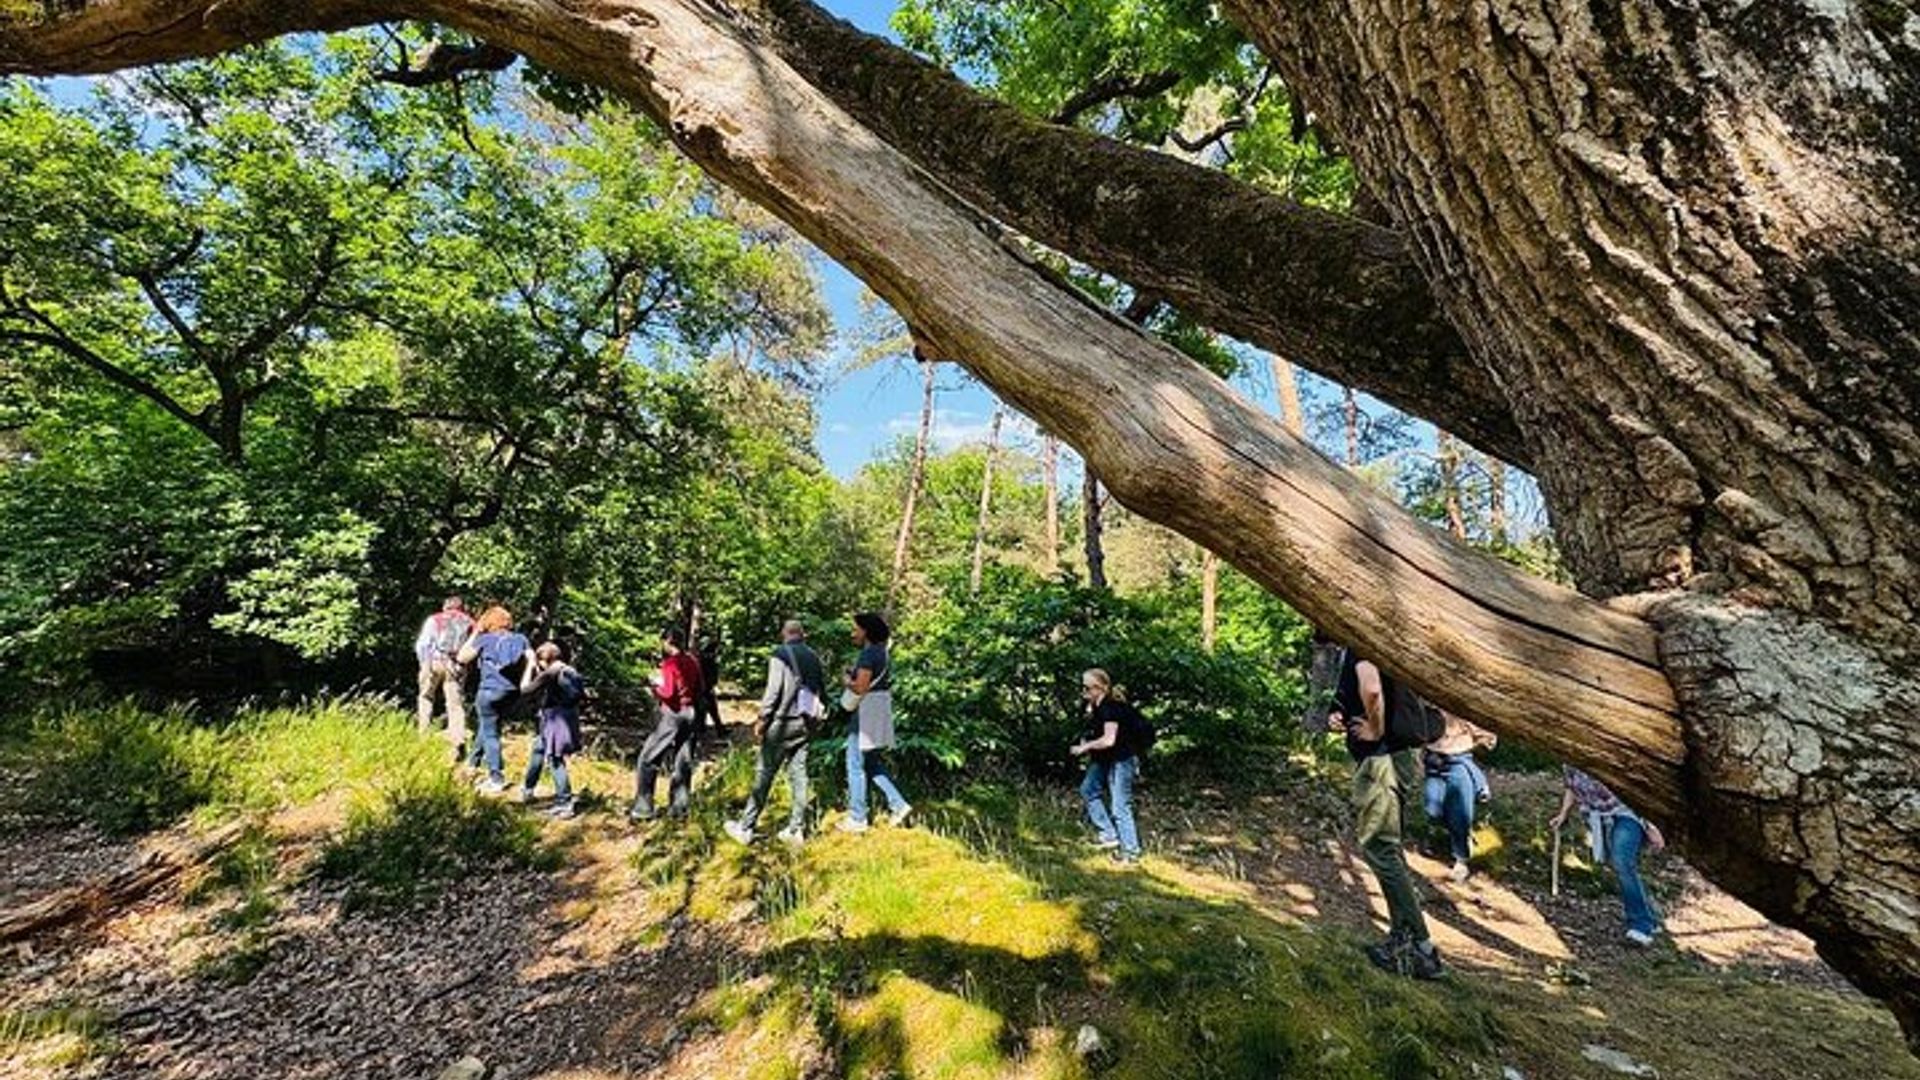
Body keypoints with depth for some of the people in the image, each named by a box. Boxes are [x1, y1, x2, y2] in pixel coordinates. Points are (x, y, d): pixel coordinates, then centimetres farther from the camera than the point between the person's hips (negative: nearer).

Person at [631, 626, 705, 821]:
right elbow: (699, 690, 11)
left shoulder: (670, 663, -13)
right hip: (689, 714, 7)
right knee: (682, 762, 11)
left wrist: (656, 687, -1)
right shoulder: (693, 661, 6)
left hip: (672, 715, -7)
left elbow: (668, 692, -18)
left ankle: (643, 808, 7)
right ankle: (679, 807, 16)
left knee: (647, 760, 5)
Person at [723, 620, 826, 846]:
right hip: (805, 723, 5)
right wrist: (818, 715, 17)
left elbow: (773, 691, -14)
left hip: (783, 722, -5)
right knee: (798, 774, 10)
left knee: (764, 774, 2)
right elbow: (822, 690, 8)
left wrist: (761, 721, -6)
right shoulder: (814, 656, 7)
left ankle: (745, 827, 10)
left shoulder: (780, 655, -9)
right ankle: (796, 829, 14)